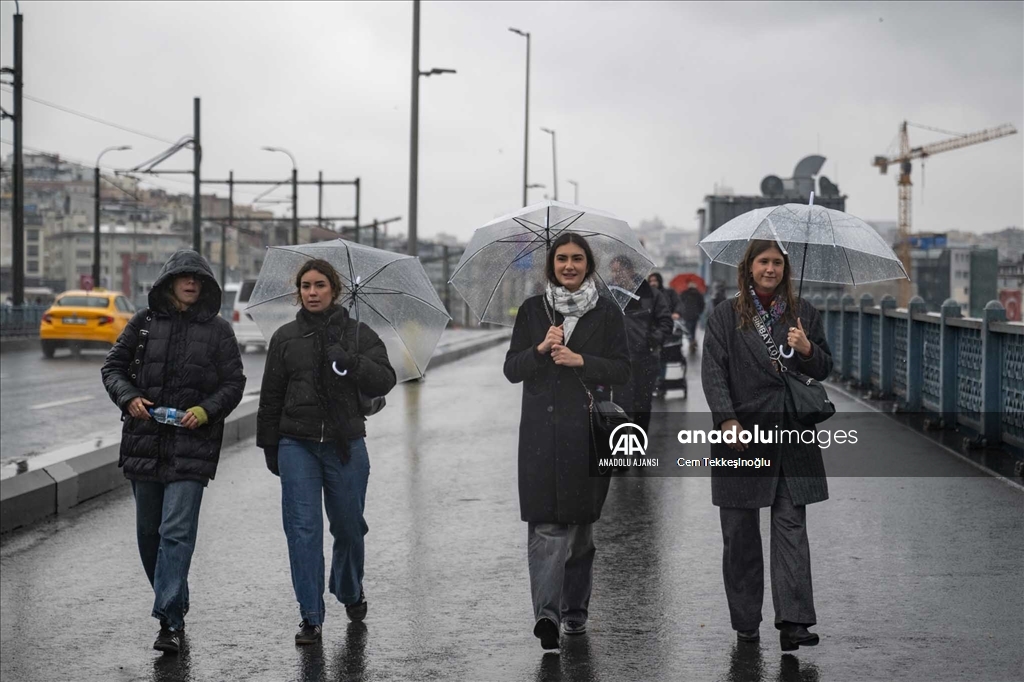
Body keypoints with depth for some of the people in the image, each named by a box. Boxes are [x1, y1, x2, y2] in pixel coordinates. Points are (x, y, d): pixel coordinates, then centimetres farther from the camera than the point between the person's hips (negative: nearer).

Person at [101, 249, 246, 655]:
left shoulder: (217, 330, 5)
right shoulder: (144, 322, 8)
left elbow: (234, 382, 4)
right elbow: (113, 366, 12)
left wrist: (207, 409, -13)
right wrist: (128, 397, -8)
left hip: (192, 445, -3)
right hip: (145, 442, 3)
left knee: (176, 531, -13)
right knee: (149, 530, 11)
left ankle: (169, 620, -15)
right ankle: (176, 603, 29)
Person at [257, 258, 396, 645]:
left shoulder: (358, 335, 4)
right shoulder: (285, 338, 8)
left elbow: (384, 381, -7)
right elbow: (271, 396, 12)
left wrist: (350, 362, -23)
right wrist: (269, 446, 10)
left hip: (346, 443, 0)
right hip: (297, 444, 0)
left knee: (348, 526, 10)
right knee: (303, 528, -7)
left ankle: (350, 592, 38)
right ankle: (311, 617, -5)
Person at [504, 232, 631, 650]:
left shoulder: (607, 313, 7)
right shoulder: (532, 310, 8)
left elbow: (622, 370, 0)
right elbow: (511, 369, 3)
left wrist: (580, 360, -14)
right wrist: (541, 349, -15)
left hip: (587, 431, 1)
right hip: (541, 432, -1)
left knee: (581, 521, 9)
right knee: (545, 523, -11)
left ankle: (575, 610, 21)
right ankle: (546, 612, -20)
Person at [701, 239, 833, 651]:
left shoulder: (802, 313, 10)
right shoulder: (725, 316, 4)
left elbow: (824, 370, 12)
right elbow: (713, 371, -4)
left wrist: (807, 349, -11)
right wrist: (727, 420, -17)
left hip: (790, 436, 1)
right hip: (741, 437, -1)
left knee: (791, 527, -5)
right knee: (740, 533, 4)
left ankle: (794, 621, -9)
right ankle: (746, 623, 13)